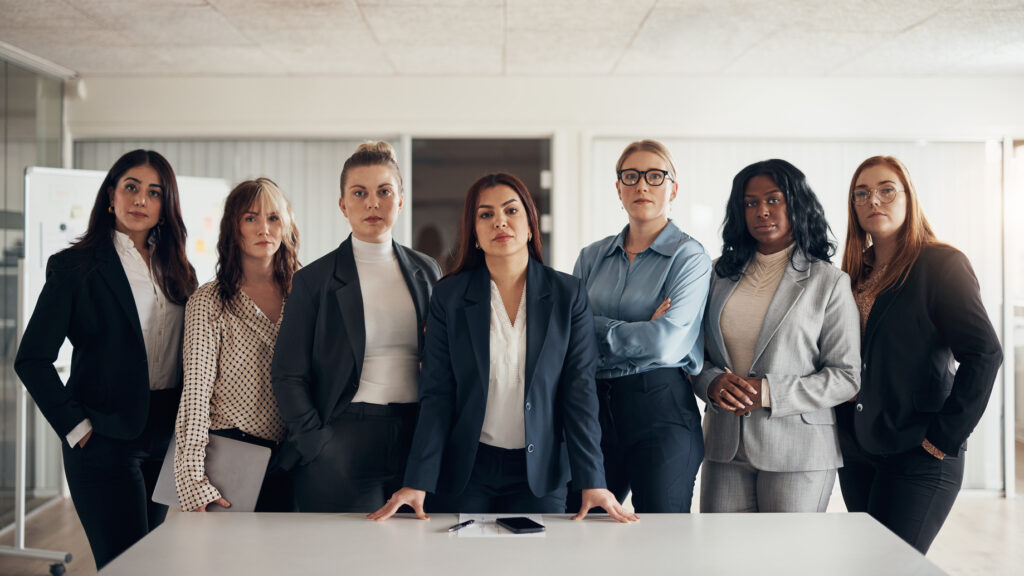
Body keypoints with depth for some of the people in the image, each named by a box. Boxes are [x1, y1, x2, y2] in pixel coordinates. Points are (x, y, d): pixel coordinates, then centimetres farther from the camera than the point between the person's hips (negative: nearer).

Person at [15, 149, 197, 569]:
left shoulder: (177, 271, 10)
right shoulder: (74, 266, -6)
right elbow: (32, 359, -9)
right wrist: (76, 426, -11)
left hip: (166, 437, 6)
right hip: (105, 440, -6)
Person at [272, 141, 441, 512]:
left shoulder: (427, 272, 10)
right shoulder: (314, 280, 0)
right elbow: (288, 375, 0)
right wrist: (317, 447, -8)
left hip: (415, 438, 3)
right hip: (345, 440, -3)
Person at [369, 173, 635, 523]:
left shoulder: (568, 294, -1)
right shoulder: (449, 296, -1)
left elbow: (579, 388, -4)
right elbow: (436, 393, -3)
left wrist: (592, 481, -11)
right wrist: (418, 482, -11)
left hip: (540, 470, 0)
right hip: (465, 471, 0)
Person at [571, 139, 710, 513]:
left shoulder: (688, 256, -2)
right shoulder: (592, 257, 12)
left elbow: (666, 343, -15)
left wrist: (596, 327, -4)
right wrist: (639, 330, -10)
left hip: (660, 408, -4)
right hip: (594, 405, 4)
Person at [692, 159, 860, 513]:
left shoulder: (828, 282, 0)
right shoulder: (722, 275, 11)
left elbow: (846, 377, -5)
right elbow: (696, 354, 13)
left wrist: (771, 392, -16)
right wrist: (712, 383, -10)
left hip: (797, 453, -3)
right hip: (725, 449, 3)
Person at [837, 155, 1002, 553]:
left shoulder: (941, 264, -7)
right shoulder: (856, 274, 13)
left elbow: (984, 354, -16)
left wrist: (943, 438, -16)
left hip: (917, 459, -6)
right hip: (856, 452, 7)